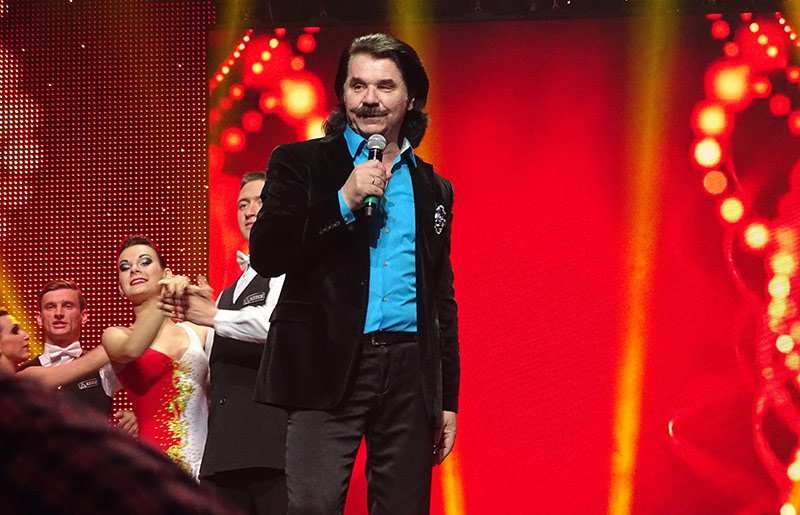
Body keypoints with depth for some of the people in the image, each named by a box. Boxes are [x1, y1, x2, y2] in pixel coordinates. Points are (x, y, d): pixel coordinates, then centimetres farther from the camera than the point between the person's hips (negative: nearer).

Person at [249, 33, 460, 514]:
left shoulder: (433, 188, 18)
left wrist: (447, 399, 16)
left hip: (409, 374, 4)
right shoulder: (299, 163, 8)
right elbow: (266, 253, -5)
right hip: (328, 367, -4)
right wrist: (344, 201, -13)